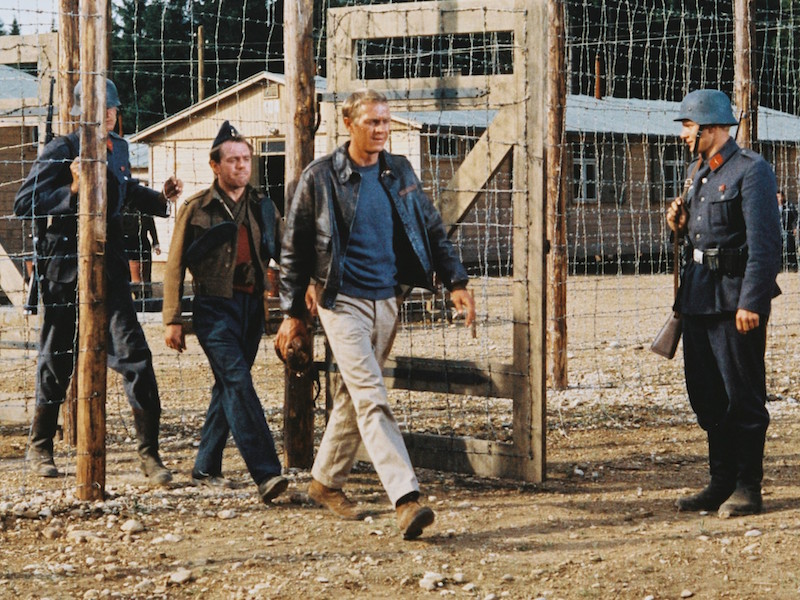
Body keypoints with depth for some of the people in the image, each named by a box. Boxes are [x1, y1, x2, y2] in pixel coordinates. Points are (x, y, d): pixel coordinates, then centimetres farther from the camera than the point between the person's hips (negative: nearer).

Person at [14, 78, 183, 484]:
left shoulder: (118, 149, 10)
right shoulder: (63, 150, -9)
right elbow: (23, 203, -13)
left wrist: (161, 198, 11)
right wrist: (71, 190, -24)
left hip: (108, 266, 4)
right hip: (64, 268, -4)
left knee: (133, 354, -6)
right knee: (58, 359, 8)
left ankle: (149, 453, -3)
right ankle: (40, 446, 27)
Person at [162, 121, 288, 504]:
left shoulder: (263, 208, 11)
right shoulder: (197, 209, 0)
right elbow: (175, 266, 2)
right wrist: (173, 320, -3)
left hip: (252, 306, 5)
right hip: (214, 306, -5)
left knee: (228, 387, 11)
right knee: (238, 383, -16)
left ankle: (206, 466, 24)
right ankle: (265, 473, -24)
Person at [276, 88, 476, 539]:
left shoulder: (400, 173, 7)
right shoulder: (320, 178, -5)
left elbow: (433, 230, 14)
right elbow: (295, 249, 1)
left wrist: (456, 281, 4)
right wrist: (294, 312, 1)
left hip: (388, 300, 5)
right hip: (343, 301, -5)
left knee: (356, 396, 15)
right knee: (372, 398, -15)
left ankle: (327, 481, 32)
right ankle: (406, 498, -25)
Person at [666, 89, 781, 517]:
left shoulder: (751, 171, -11)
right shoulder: (699, 173, 16)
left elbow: (764, 243, -17)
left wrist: (751, 303, -22)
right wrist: (681, 225, 3)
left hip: (735, 301, -9)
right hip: (699, 298, 9)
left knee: (742, 397, -2)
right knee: (707, 397, 12)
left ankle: (747, 488, 6)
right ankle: (721, 483, 20)